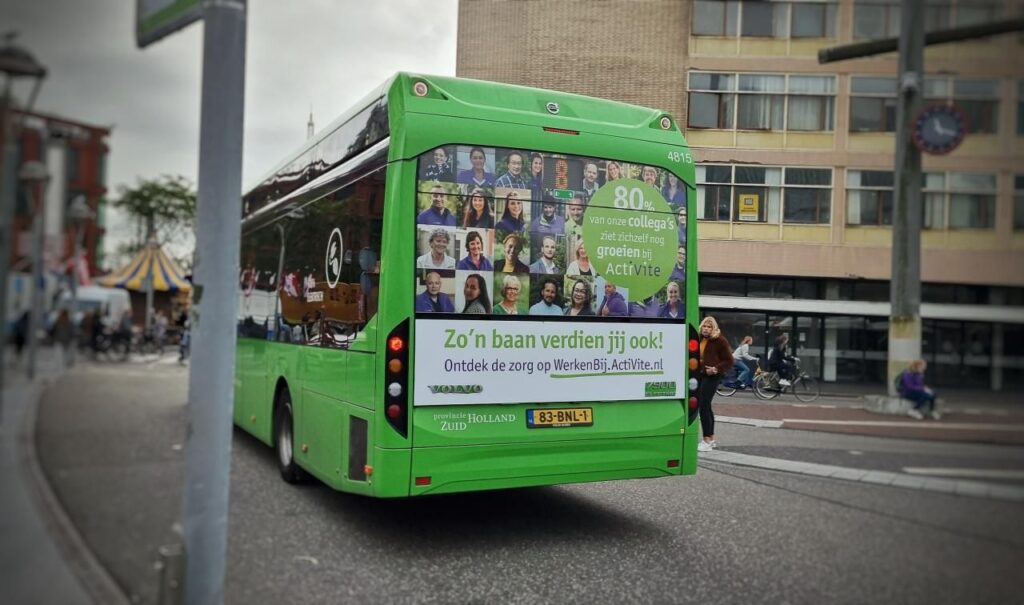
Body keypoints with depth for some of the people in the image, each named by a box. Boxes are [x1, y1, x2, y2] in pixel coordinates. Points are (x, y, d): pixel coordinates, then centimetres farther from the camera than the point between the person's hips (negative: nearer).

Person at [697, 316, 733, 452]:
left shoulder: (719, 341, -7)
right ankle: (712, 439, 26)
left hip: (711, 376, -7)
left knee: (703, 406, -12)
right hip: (699, 375, 7)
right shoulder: (699, 339, 9)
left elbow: (729, 361, -5)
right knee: (706, 406, 14)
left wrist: (717, 369, -19)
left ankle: (707, 441, -7)